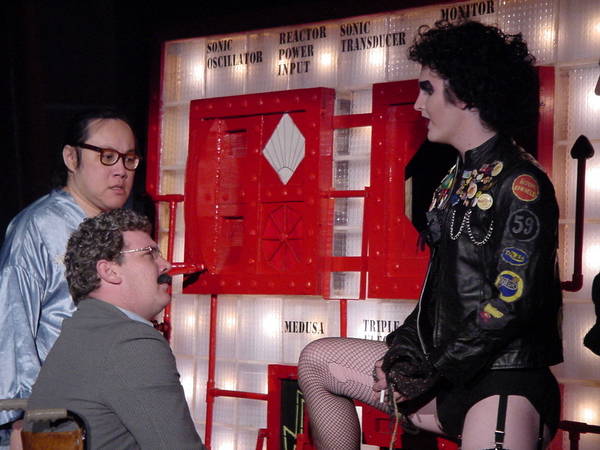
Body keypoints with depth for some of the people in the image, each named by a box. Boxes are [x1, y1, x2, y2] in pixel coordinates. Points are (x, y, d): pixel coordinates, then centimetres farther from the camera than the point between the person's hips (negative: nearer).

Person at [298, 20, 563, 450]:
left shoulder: (519, 183, -12)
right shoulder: (456, 180, 15)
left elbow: (512, 305, -19)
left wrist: (425, 376, -14)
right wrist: (401, 353, 2)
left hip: (505, 382, -9)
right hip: (446, 373, 9)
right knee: (317, 360, 13)